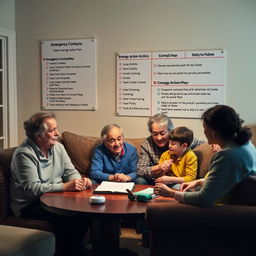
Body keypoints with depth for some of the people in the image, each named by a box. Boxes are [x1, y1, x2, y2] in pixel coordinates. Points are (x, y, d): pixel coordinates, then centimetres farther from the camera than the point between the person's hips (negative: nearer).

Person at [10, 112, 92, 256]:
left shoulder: (58, 147, 5)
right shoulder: (24, 154, -18)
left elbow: (70, 171, 8)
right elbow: (32, 188, -25)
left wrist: (80, 181, -16)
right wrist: (65, 186, -31)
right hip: (29, 205, -7)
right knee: (67, 217, -28)